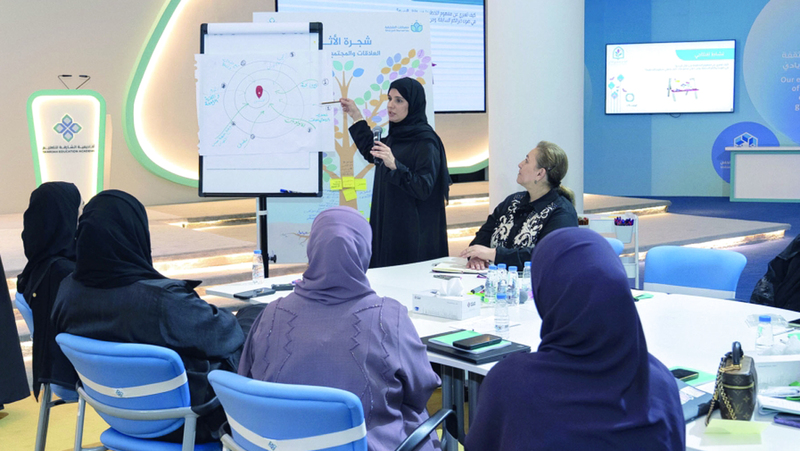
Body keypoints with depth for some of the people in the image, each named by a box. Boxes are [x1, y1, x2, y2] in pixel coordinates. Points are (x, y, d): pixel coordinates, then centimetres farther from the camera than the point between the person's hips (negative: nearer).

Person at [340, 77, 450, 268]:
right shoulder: (396, 135, 10)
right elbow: (371, 153, 30)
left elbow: (423, 189, -22)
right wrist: (356, 116, 26)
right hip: (388, 226, 9)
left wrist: (394, 165, -34)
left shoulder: (426, 142, -15)